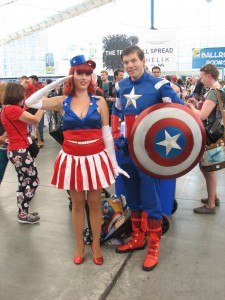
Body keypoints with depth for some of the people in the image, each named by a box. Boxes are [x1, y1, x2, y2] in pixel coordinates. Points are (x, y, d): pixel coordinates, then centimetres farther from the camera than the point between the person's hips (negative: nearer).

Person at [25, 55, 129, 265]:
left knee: (94, 204, 12)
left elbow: (107, 135, 0)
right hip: (72, 159, 1)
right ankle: (79, 245, 33)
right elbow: (30, 102, -4)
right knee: (77, 204, 14)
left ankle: (96, 244, 31)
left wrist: (114, 163, 0)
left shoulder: (99, 102, -1)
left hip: (96, 158, -1)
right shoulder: (62, 102, 1)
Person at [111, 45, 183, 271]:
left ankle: (153, 246, 18)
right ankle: (137, 238, 33)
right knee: (133, 199, 16)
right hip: (127, 151, 6)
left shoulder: (158, 85, -10)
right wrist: (115, 136, 10)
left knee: (151, 200, 1)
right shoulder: (121, 86, 7)